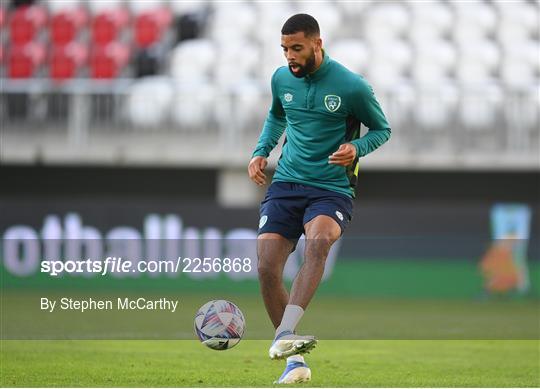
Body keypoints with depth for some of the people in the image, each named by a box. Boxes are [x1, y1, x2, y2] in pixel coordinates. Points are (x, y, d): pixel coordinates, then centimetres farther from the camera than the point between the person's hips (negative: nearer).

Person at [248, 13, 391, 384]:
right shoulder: (282, 79, 6)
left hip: (332, 189, -4)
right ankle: (295, 362, 0)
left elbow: (382, 129, 5)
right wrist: (261, 151, 11)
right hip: (286, 183, 4)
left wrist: (356, 148, -15)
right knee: (267, 269, -13)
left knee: (319, 239, -37)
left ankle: (284, 335, -47)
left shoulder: (352, 86, -8)